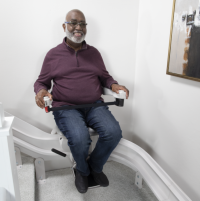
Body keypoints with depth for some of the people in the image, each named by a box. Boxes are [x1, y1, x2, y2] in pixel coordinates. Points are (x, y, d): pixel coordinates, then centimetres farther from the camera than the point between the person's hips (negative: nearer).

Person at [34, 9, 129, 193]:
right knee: (79, 138, -31)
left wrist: (114, 85, -2)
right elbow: (41, 82, 12)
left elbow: (105, 77, 20)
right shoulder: (53, 54, 7)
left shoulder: (94, 52, 15)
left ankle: (95, 167, 9)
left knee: (114, 132, -24)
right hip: (66, 107, -2)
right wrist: (41, 91, -12)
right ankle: (82, 170, 8)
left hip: (95, 105, 3)